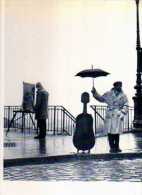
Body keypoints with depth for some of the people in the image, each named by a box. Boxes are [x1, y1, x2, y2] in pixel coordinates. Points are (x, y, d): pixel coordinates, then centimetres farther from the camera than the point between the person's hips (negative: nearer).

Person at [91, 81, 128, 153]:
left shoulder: (123, 96, 8)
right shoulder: (109, 94, 9)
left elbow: (125, 106, 5)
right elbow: (101, 98, 20)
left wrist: (123, 114, -7)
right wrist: (95, 93, 11)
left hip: (118, 116, 0)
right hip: (109, 116, 0)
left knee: (116, 132, 0)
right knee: (110, 132, -2)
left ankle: (116, 147, 10)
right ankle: (112, 147, 5)